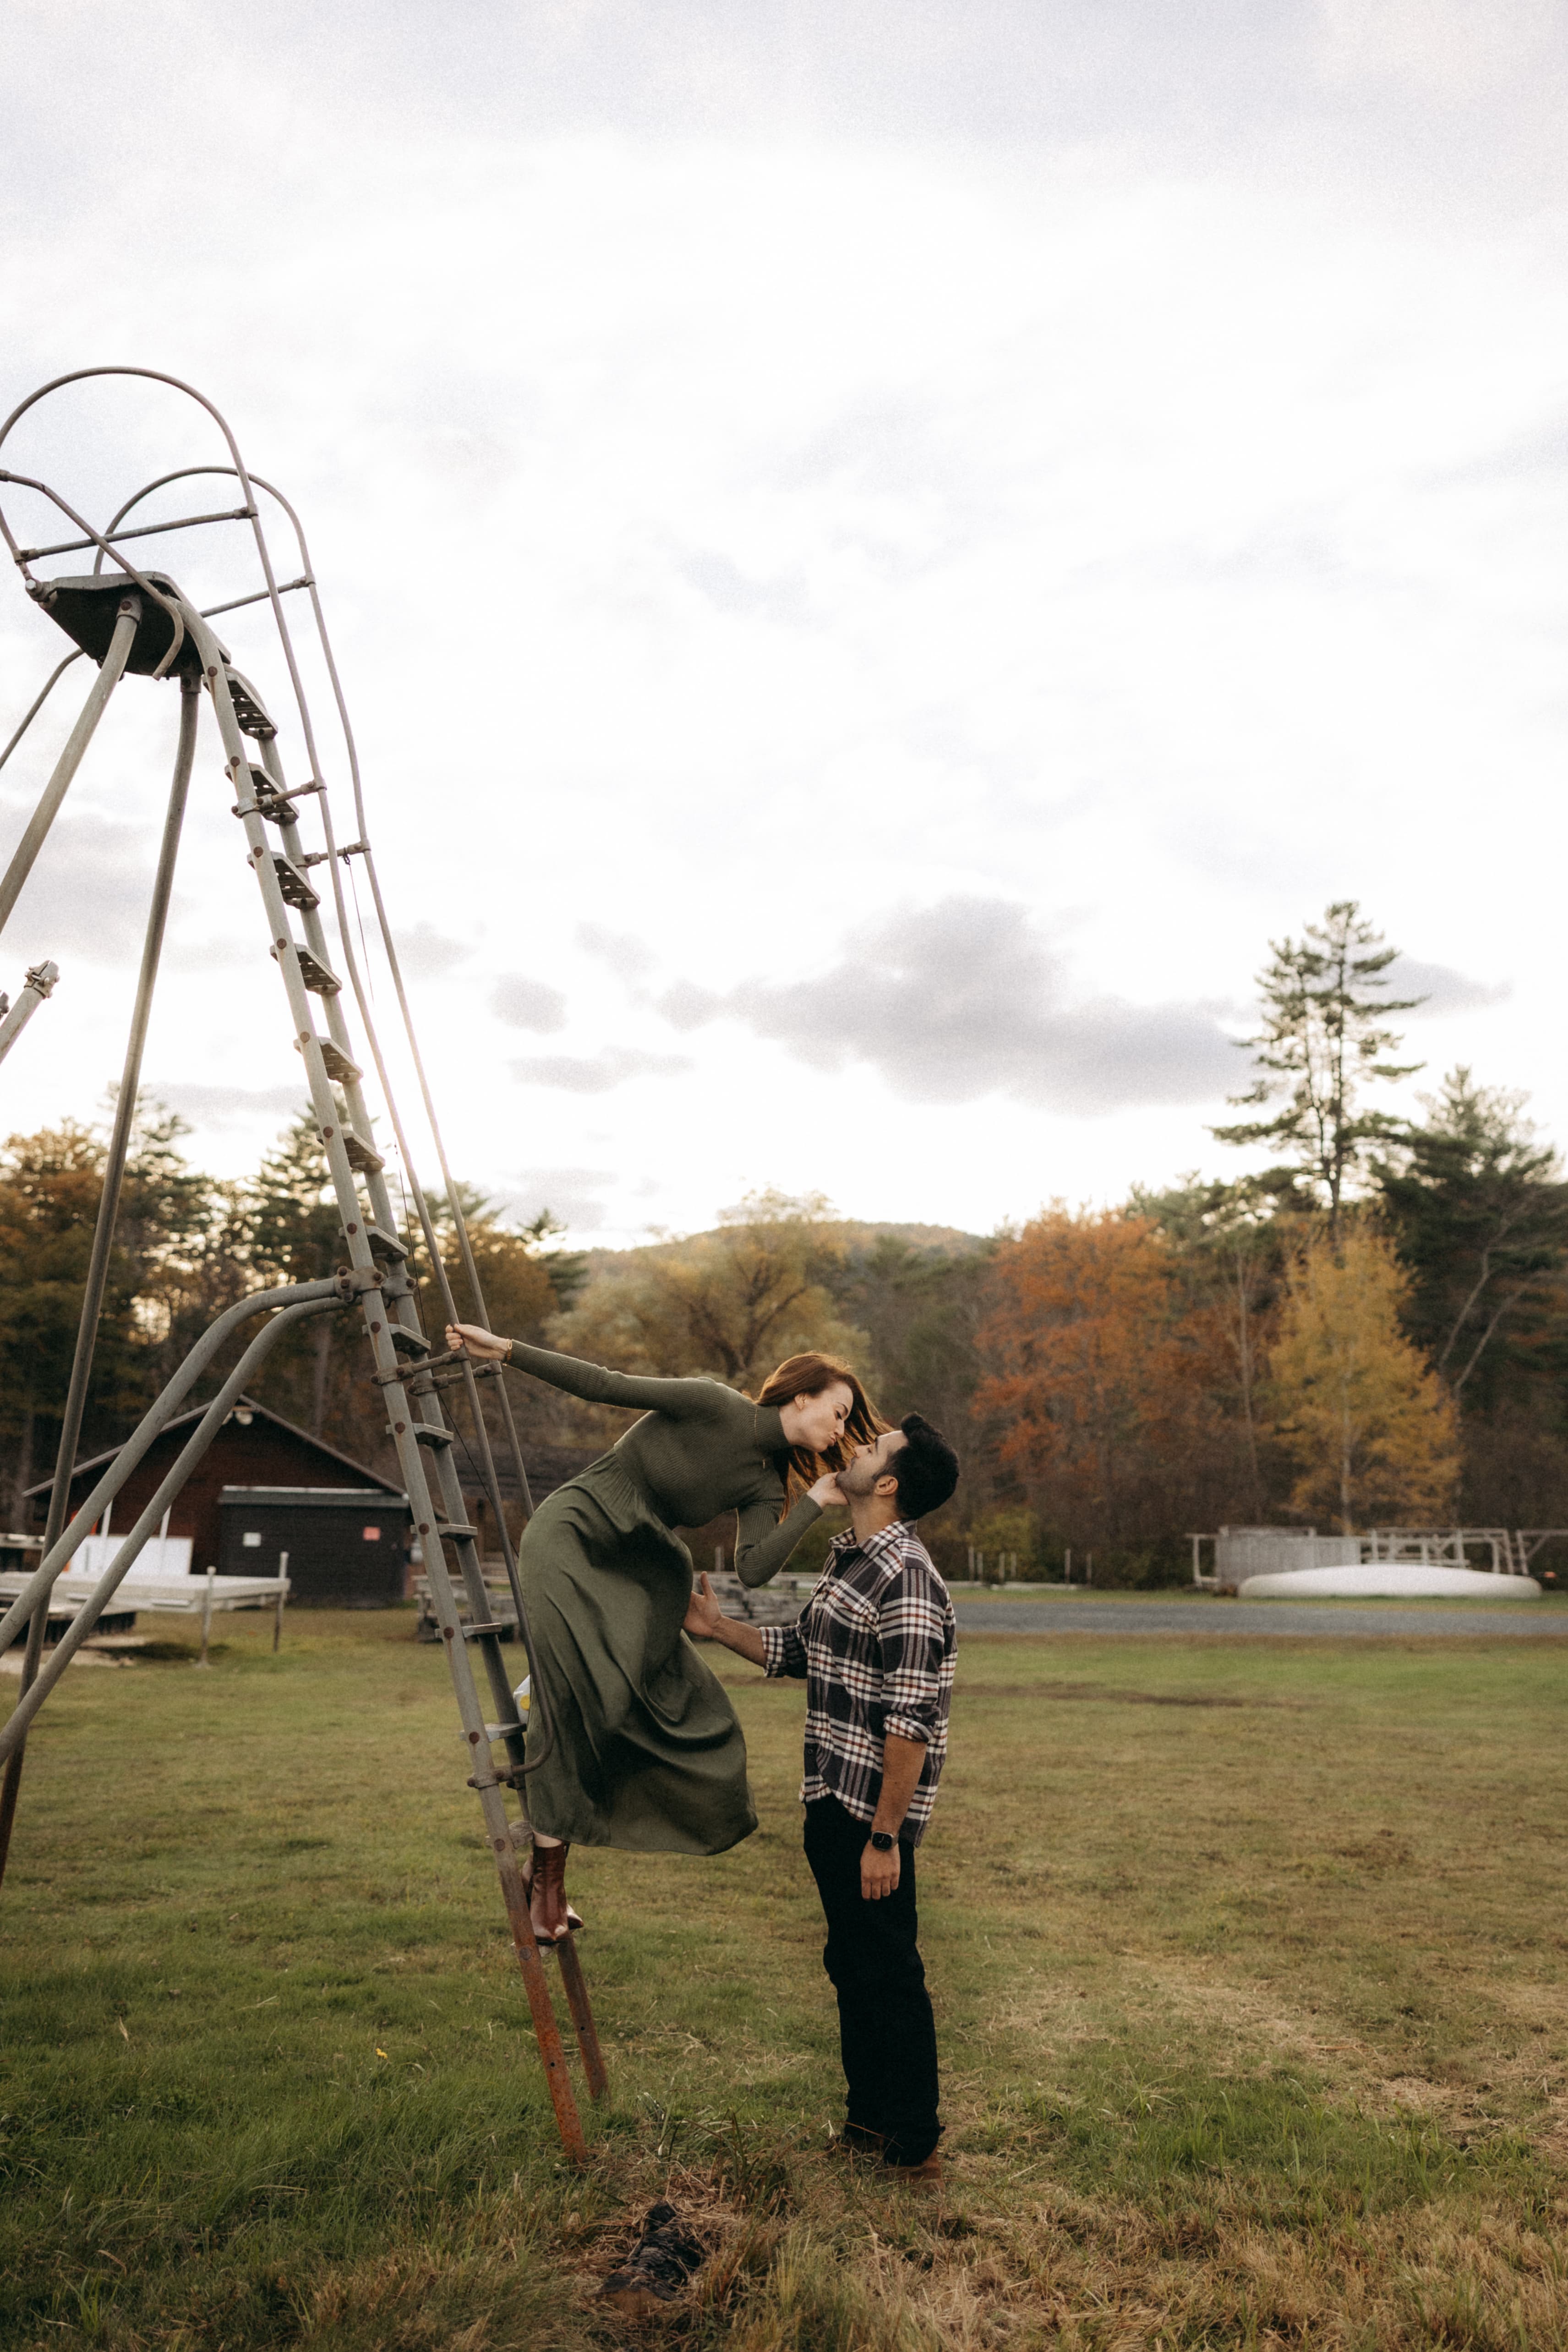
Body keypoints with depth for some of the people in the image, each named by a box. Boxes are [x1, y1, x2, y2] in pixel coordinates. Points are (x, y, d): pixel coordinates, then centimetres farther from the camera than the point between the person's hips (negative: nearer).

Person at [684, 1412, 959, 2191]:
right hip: (832, 1803, 10)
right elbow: (799, 1651, 21)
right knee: (850, 1965, 20)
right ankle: (869, 2124, 36)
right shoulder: (847, 1560, 9)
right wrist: (719, 1629, 11)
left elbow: (911, 1724, -24)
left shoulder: (907, 1582, -22)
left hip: (873, 1816, -10)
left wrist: (885, 1836, -22)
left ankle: (915, 2150, 20)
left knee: (890, 1974, 4)